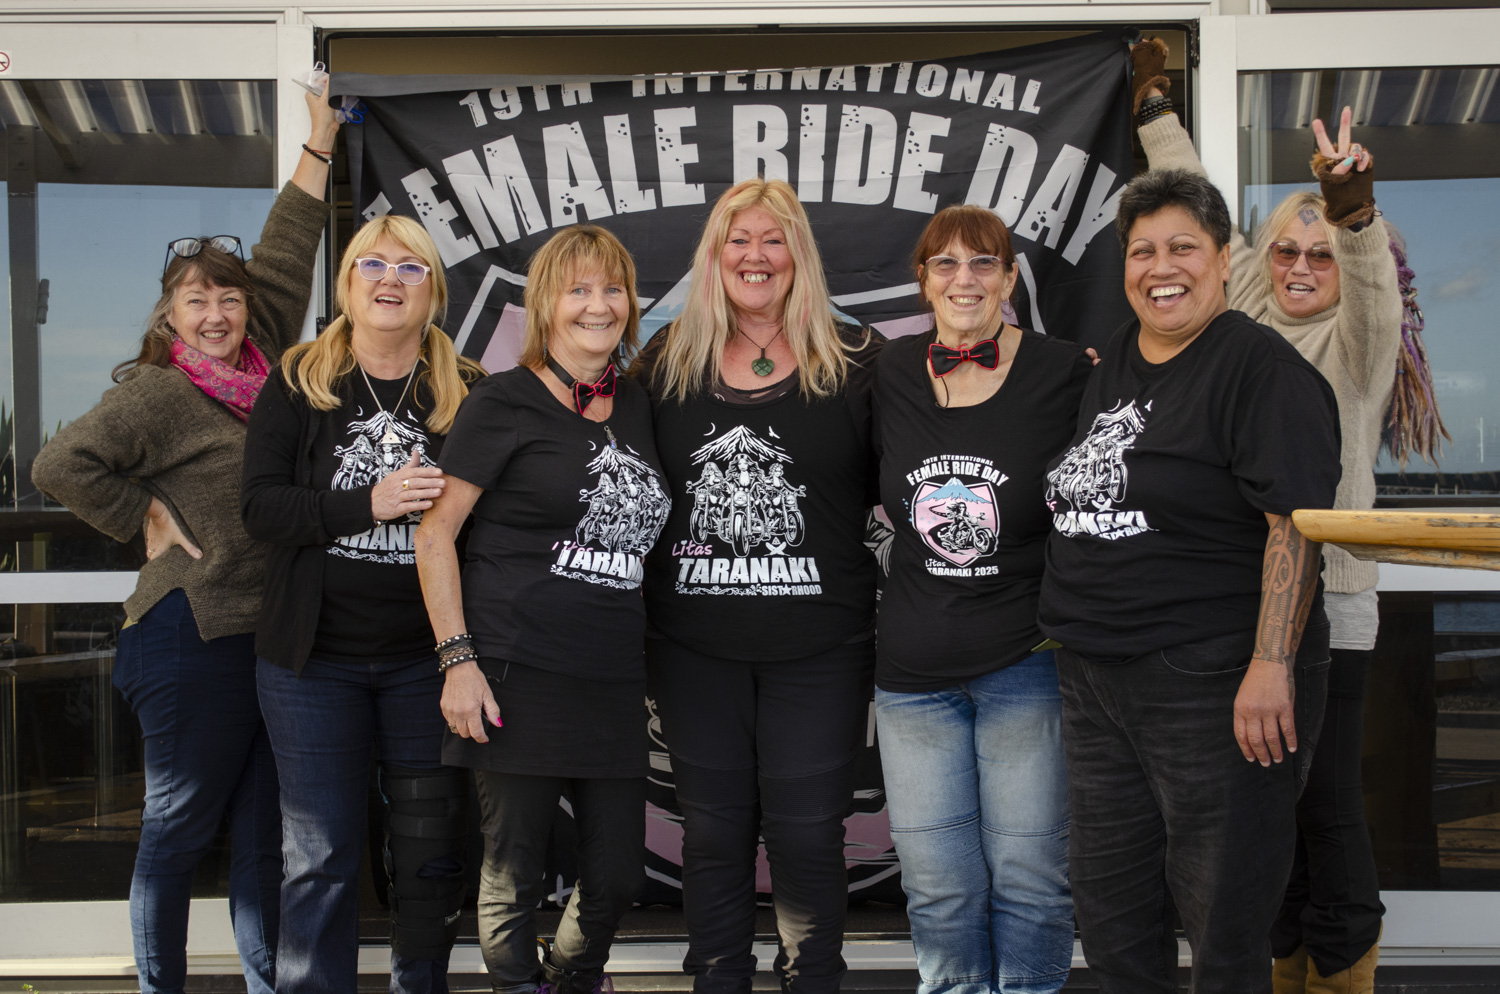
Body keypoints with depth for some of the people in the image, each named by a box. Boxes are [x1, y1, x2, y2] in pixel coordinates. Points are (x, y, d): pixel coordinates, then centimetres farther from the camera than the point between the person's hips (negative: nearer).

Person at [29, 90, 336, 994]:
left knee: (264, 833, 11)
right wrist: (146, 518, -8)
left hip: (274, 632, 6)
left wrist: (319, 148, 20)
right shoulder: (156, 393, -5)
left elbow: (284, 263, 18)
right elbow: (60, 465, -13)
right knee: (180, 831, 5)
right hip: (195, 636, -6)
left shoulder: (264, 370, 11)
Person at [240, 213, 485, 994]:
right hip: (314, 658, 0)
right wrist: (369, 503, -20)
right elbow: (259, 505, -8)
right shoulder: (297, 384, 2)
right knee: (322, 856, 7)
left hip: (428, 658, 0)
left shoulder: (467, 393, 0)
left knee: (431, 853, 8)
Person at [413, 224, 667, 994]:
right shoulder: (503, 403, -3)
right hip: (517, 674, -5)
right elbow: (435, 530, -5)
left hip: (614, 681, 6)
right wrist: (457, 658, -12)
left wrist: (652, 662, 17)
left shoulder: (637, 408, 14)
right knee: (515, 879, 3)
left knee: (619, 875, 11)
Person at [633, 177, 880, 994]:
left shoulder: (854, 361, 0)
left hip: (817, 648, -2)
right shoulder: (668, 361, 6)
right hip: (694, 646, 2)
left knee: (806, 834, 4)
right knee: (713, 831, 11)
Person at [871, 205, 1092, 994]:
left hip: (1026, 667, -3)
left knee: (1028, 877, 6)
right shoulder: (889, 374, 3)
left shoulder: (1066, 374, -6)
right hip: (913, 670, 3)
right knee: (937, 887, 10)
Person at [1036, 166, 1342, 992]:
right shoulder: (1112, 361, 13)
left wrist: (1271, 664, -25)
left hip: (1213, 683, -8)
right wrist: (1068, 628, 20)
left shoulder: (1261, 366, -10)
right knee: (1108, 902, 17)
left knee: (1223, 914, 3)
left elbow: (1296, 522, -18)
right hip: (1094, 677, 8)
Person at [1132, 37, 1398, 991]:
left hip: (1325, 602, -4)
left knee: (1327, 796, -1)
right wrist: (1158, 109, 22)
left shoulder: (1358, 343, 0)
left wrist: (1356, 213, -44)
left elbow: (1371, 288, -22)